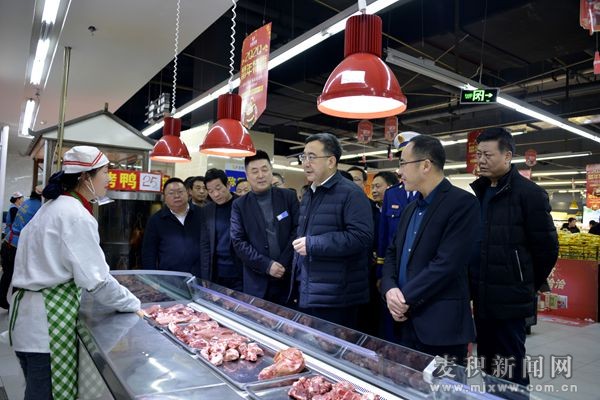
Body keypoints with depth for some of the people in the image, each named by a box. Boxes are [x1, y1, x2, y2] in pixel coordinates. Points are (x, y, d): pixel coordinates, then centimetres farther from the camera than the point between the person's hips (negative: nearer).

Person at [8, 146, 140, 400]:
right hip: (47, 320, -10)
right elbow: (95, 279, -20)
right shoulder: (77, 215, -18)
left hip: (28, 310, 10)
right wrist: (132, 304, -5)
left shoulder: (54, 206, 12)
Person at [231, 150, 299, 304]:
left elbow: (298, 230, -1)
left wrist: (284, 263, -10)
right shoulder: (239, 205, 2)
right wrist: (266, 265, -12)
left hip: (289, 276, 1)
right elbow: (238, 242, -4)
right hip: (257, 281, 0)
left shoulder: (289, 196, 3)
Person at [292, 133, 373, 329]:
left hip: (335, 298, -8)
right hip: (306, 293, 8)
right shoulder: (308, 194, 14)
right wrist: (297, 280, 18)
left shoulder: (350, 193, -13)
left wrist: (312, 244, -22)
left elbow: (362, 237, -24)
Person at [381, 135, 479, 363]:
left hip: (441, 327, -7)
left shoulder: (462, 203, -12)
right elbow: (392, 253, 14)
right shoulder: (411, 209, 14)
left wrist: (405, 299, -15)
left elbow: (446, 263, -21)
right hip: (405, 323, 8)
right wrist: (389, 289, -5)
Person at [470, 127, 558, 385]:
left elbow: (546, 248, -8)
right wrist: (476, 285, 13)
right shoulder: (479, 192, 10)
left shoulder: (529, 193, -11)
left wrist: (527, 286, 1)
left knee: (510, 370, 5)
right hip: (482, 298, 7)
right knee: (487, 365, 18)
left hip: (509, 300, -6)